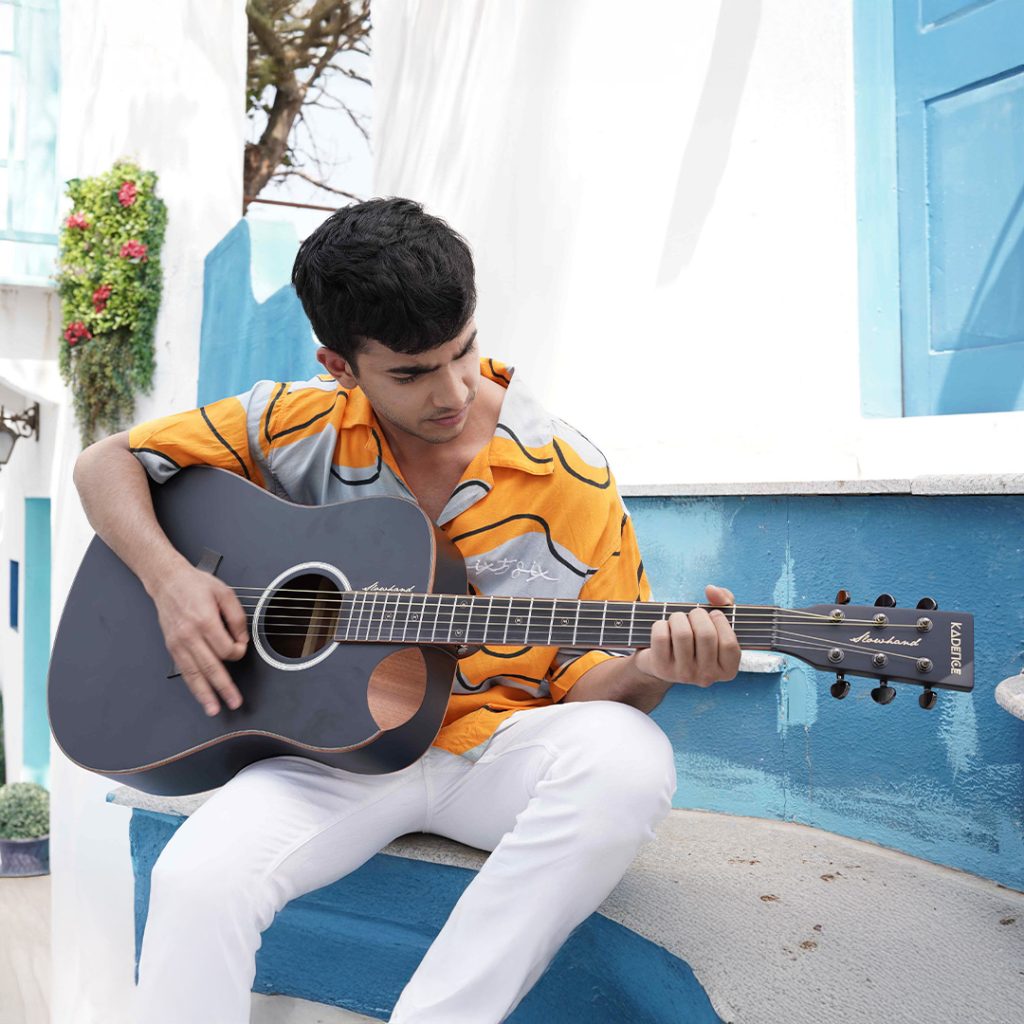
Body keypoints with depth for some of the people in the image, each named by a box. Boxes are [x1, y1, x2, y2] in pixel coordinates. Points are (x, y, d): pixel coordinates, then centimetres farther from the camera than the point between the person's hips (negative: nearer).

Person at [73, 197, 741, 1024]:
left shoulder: (571, 482, -6)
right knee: (196, 878, -30)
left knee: (628, 757, -32)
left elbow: (586, 683, 0)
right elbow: (107, 463, 6)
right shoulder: (300, 424, -2)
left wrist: (649, 668, -24)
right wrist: (170, 578, -12)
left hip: (496, 750, 1)